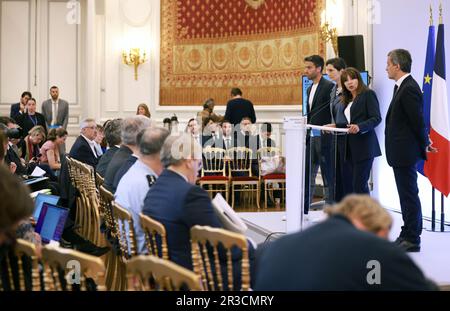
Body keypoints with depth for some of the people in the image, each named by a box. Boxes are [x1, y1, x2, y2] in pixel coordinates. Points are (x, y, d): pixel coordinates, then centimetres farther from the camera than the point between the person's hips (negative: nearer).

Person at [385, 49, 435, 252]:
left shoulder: (409, 89, -19)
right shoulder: (401, 87, 13)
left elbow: (418, 121, -18)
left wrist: (424, 146, -7)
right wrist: (424, 143, 15)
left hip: (405, 152, -10)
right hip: (401, 152, 10)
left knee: (409, 195, -3)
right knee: (407, 195, 16)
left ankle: (412, 241, 3)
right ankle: (408, 236, 26)